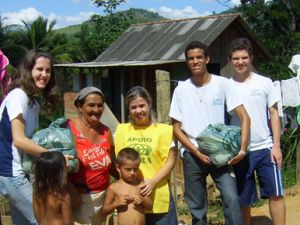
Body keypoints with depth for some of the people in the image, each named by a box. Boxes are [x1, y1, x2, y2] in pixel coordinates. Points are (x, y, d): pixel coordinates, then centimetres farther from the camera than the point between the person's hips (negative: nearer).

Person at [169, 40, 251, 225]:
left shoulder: (222, 83, -4)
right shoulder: (181, 90, 1)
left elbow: (244, 117, -6)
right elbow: (177, 128, 2)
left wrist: (242, 149, -17)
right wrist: (197, 152, -9)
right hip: (192, 155, 2)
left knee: (231, 198, -18)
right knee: (197, 206, 9)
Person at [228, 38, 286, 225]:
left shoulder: (265, 83, 2)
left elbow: (274, 114, 3)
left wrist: (276, 145, -5)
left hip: (265, 148, 0)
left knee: (276, 194, -1)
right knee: (243, 200, 9)